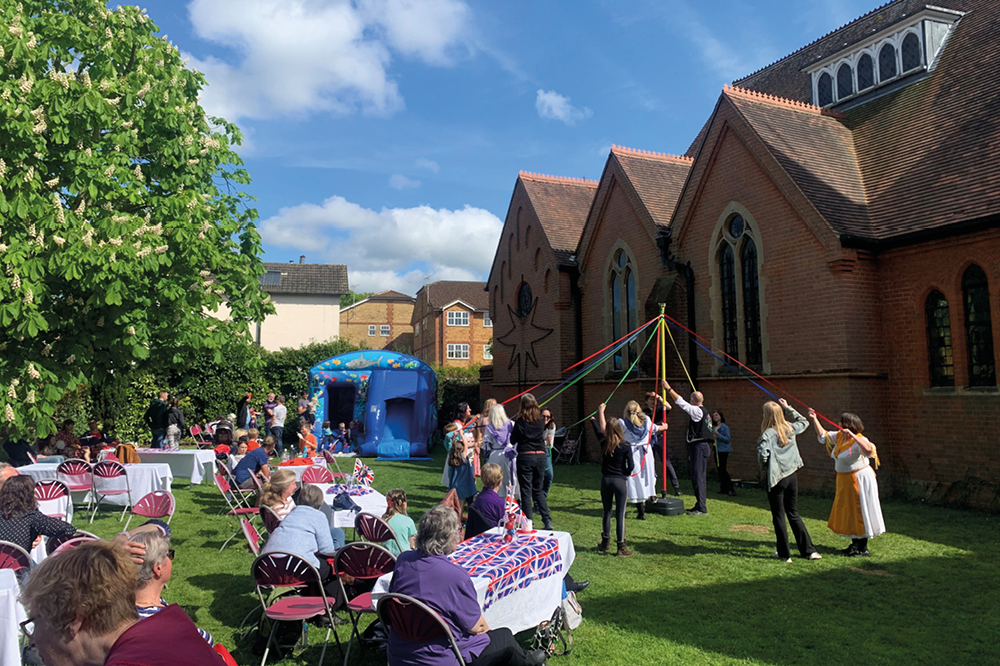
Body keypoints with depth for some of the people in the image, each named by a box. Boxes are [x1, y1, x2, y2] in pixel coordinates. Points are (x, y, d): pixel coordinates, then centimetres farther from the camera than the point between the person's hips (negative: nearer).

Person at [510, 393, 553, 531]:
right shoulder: (540, 421, 4)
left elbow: (513, 440, -3)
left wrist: (513, 429, 15)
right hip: (540, 456, 4)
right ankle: (547, 521, 9)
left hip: (525, 456, -4)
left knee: (526, 491, 3)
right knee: (538, 490, 16)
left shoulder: (520, 421, -7)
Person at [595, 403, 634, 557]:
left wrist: (600, 411, 30)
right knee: (620, 514, 2)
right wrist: (626, 473, 10)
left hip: (605, 480, 3)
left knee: (607, 511, 16)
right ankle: (621, 547, 7)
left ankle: (605, 543, 26)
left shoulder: (604, 443, -1)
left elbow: (598, 428, 16)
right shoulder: (625, 448, -11)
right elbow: (631, 466, -13)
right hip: (620, 481, -3)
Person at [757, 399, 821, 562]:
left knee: (778, 516, 5)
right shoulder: (790, 429, 2)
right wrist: (788, 408, 21)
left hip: (776, 478, -6)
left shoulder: (768, 433, -16)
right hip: (792, 476, 6)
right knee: (794, 514, 18)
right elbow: (804, 422, 23)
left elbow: (763, 453, -27)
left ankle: (784, 554, 12)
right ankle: (808, 550, 20)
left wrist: (764, 466, -7)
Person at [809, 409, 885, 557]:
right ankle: (855, 545, 30)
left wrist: (852, 435, -42)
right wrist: (814, 419, 10)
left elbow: (868, 450, -43)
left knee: (859, 512, 0)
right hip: (845, 480, 9)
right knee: (848, 512, 17)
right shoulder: (839, 437, 3)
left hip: (859, 480, -9)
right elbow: (823, 435, 16)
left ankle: (863, 549, 10)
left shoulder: (859, 440, -22)